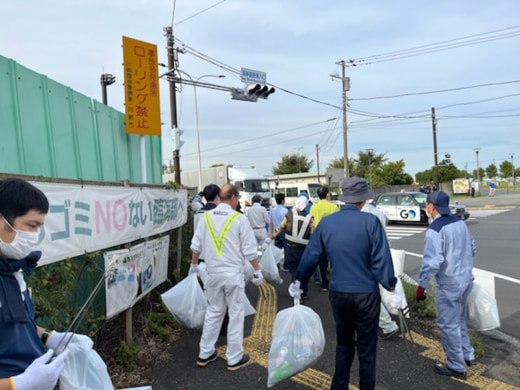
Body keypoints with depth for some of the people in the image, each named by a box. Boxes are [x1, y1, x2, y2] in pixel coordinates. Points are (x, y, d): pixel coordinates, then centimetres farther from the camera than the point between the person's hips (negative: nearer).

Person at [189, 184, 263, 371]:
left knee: (213, 312, 18)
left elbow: (196, 245, 10)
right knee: (236, 314, 7)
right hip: (233, 273, -5)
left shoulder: (206, 217, 3)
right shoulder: (239, 218, -10)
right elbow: (249, 249, -9)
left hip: (213, 273, 5)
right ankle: (235, 358, 15)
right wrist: (257, 271, 2)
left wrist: (194, 265, 24)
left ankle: (205, 353, 26)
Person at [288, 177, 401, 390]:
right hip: (366, 294, -3)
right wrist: (392, 289, -3)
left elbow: (310, 256, 3)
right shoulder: (370, 221, -12)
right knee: (366, 349, 13)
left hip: (338, 293, 3)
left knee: (344, 343, 23)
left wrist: (298, 281, 16)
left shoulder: (326, 222, -2)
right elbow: (381, 260, -13)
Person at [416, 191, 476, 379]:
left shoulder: (435, 229, -22)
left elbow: (432, 261, -27)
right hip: (466, 278, 9)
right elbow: (472, 248, 13)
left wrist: (421, 284, -19)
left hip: (448, 283, -9)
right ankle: (467, 355, 39)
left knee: (448, 324, 7)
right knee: (459, 318, 26)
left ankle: (457, 367, 20)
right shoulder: (460, 222, 3)